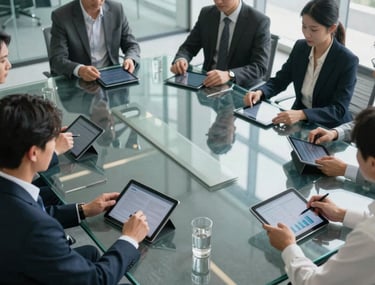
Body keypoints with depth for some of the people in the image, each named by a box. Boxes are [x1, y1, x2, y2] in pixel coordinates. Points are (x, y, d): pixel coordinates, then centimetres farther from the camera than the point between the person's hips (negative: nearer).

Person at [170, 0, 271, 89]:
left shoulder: (259, 21, -13)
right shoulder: (206, 14, 1)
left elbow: (260, 67, -20)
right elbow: (189, 47, 7)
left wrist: (229, 75, -37)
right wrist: (181, 59, -17)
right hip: (209, 82, 4)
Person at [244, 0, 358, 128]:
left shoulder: (347, 61, -18)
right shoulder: (300, 47, -3)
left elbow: (339, 110, -21)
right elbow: (279, 80, 6)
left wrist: (301, 114, -36)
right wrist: (259, 92, -16)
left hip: (330, 128, -5)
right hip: (298, 120, 6)